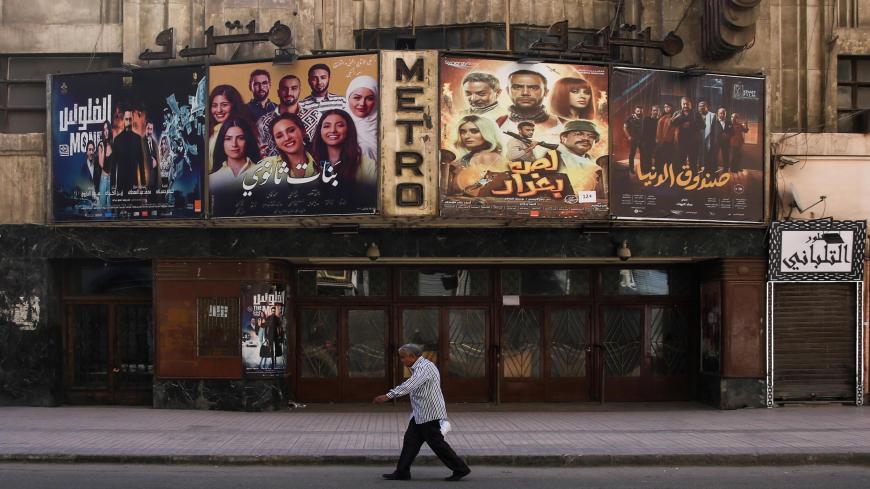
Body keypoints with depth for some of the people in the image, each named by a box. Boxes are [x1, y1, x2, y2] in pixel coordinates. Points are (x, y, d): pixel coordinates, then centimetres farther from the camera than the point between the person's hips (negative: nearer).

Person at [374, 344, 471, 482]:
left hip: (429, 414, -10)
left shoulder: (425, 367, -20)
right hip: (420, 414, 10)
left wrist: (388, 396, -43)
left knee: (437, 444, -3)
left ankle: (460, 469, 7)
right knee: (410, 441, 8)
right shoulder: (420, 367, 15)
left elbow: (409, 385, -35)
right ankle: (402, 472, 12)